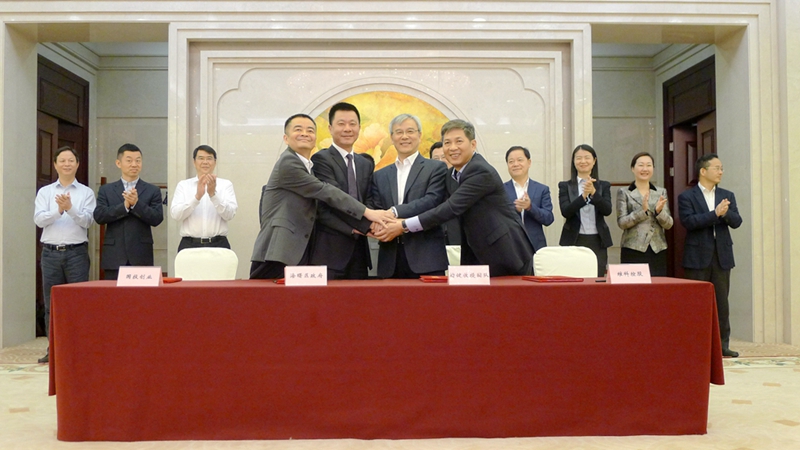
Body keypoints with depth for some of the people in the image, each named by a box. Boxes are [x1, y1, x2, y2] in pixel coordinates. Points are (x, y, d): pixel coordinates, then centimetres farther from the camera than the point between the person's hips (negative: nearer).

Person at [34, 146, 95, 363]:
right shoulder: (45, 192, 9)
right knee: (51, 303, 7)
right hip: (50, 253, 2)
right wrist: (58, 210, -20)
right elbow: (38, 219, -3)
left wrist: (70, 208, -24)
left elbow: (88, 221, -8)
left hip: (77, 252, -2)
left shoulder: (86, 192, 4)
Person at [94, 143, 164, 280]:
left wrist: (136, 203, -15)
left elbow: (157, 219, -3)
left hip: (141, 258, -1)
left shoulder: (152, 191, 8)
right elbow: (98, 216, -1)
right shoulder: (106, 190, 12)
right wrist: (124, 206, -12)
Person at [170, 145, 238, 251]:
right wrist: (197, 196, -18)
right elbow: (175, 214, -5)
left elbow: (230, 214, -7)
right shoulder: (183, 185, 9)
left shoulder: (226, 185, 6)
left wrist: (213, 194, -20)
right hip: (190, 245, 1)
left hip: (218, 244, 0)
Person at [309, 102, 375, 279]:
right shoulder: (321, 159, -4)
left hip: (359, 247, 6)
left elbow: (368, 201, 11)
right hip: (330, 249, -6)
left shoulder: (366, 164, 17)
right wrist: (367, 224, -19)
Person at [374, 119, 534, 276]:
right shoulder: (452, 175, 8)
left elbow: (452, 207, -24)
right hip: (477, 255, 7)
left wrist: (404, 226, -22)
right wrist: (401, 220, -7)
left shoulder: (482, 172, -18)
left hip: (507, 254, -7)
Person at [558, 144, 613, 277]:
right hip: (573, 241, -1)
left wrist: (593, 192, -20)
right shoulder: (565, 186, 4)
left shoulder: (604, 186, 9)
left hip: (597, 241, 2)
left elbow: (607, 210, -5)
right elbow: (565, 211, -9)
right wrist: (584, 195, -21)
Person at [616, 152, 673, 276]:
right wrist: (642, 211, -18)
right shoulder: (624, 193, 4)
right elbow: (622, 222, -5)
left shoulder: (661, 192, 12)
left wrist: (659, 211, -14)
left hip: (658, 251, 3)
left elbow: (668, 224, 6)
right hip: (633, 251, -3)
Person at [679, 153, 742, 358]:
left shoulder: (727, 195, 12)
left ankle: (723, 344, 14)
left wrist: (726, 213, -19)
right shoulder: (686, 196, -1)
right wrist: (715, 213, -22)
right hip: (698, 256, -4)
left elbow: (737, 222, 2)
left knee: (721, 301, 7)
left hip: (722, 255, 4)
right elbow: (688, 221, -15)